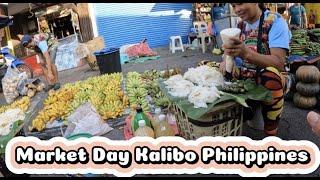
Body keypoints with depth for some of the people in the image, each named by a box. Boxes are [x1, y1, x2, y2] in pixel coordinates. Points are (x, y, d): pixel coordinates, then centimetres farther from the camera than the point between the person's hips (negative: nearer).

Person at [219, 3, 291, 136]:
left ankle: (271, 134, -17)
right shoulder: (240, 25, 7)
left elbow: (279, 63, -24)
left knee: (271, 74, -38)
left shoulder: (275, 21, -11)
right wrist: (226, 60, -18)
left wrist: (246, 53, -41)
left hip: (269, 80, -5)